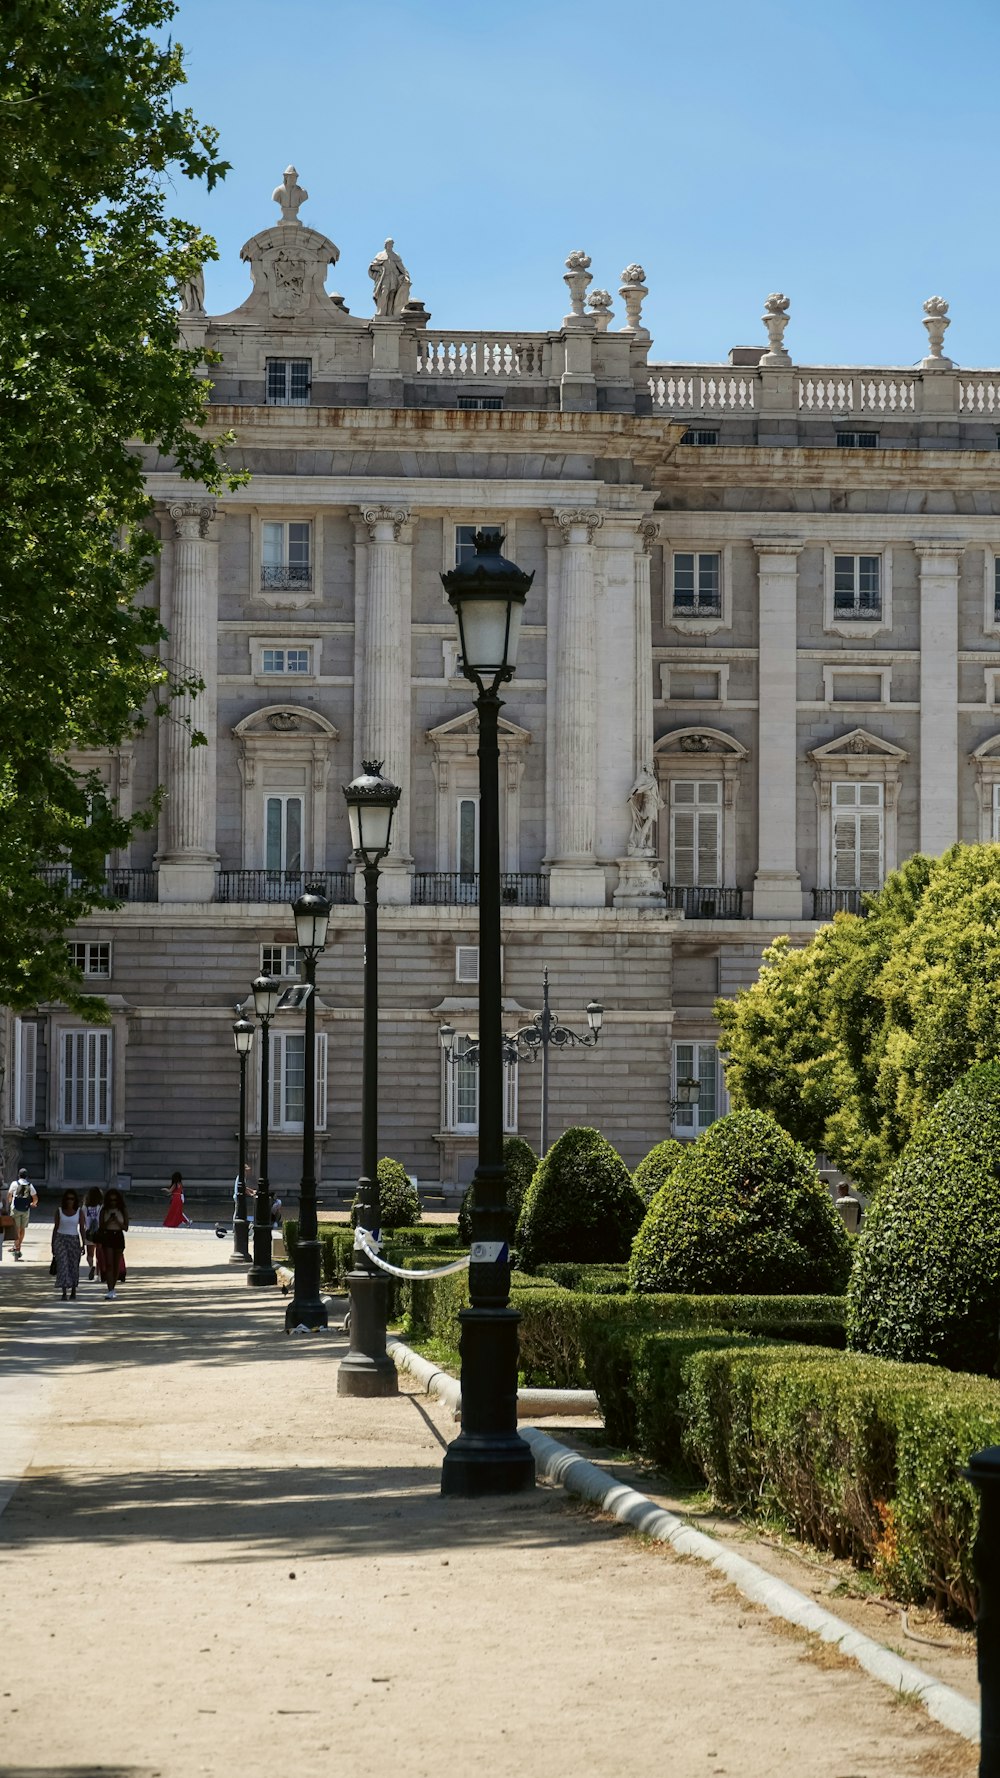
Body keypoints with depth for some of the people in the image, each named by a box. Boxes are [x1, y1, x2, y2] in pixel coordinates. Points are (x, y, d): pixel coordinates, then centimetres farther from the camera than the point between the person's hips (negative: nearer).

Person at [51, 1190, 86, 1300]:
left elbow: (82, 1228, 2)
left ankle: (73, 1289, 26)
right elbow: (55, 1227, 8)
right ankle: (64, 1292, -11)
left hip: (74, 1240, 0)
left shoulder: (79, 1211, 2)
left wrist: (83, 1244, -5)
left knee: (74, 1265, 6)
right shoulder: (59, 1211, 3)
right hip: (60, 1239, 0)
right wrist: (53, 1244, 7)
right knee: (62, 1265, -9)